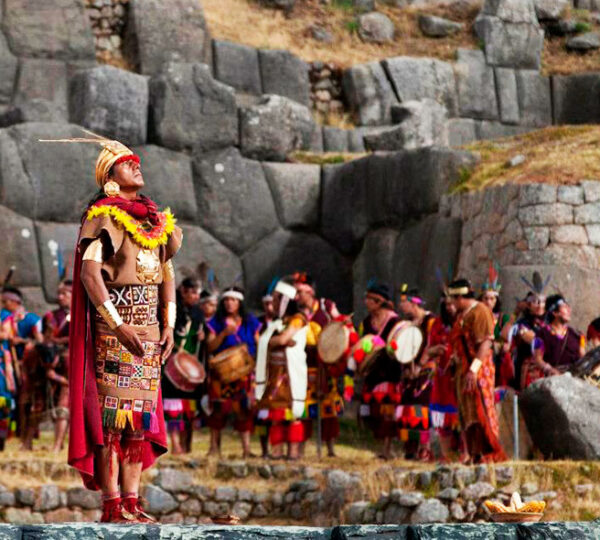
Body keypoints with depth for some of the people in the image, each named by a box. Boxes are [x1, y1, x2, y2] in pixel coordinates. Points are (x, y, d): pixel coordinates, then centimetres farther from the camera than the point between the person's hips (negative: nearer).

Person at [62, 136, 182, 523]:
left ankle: (131, 499, 8)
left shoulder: (155, 219, 18)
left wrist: (169, 325, 5)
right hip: (113, 322, -7)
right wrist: (118, 325, -20)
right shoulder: (103, 215, -3)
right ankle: (112, 505, -10)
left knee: (141, 413, 5)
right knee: (112, 409, -9)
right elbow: (89, 271, -13)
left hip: (150, 325, 7)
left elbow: (167, 273, 18)